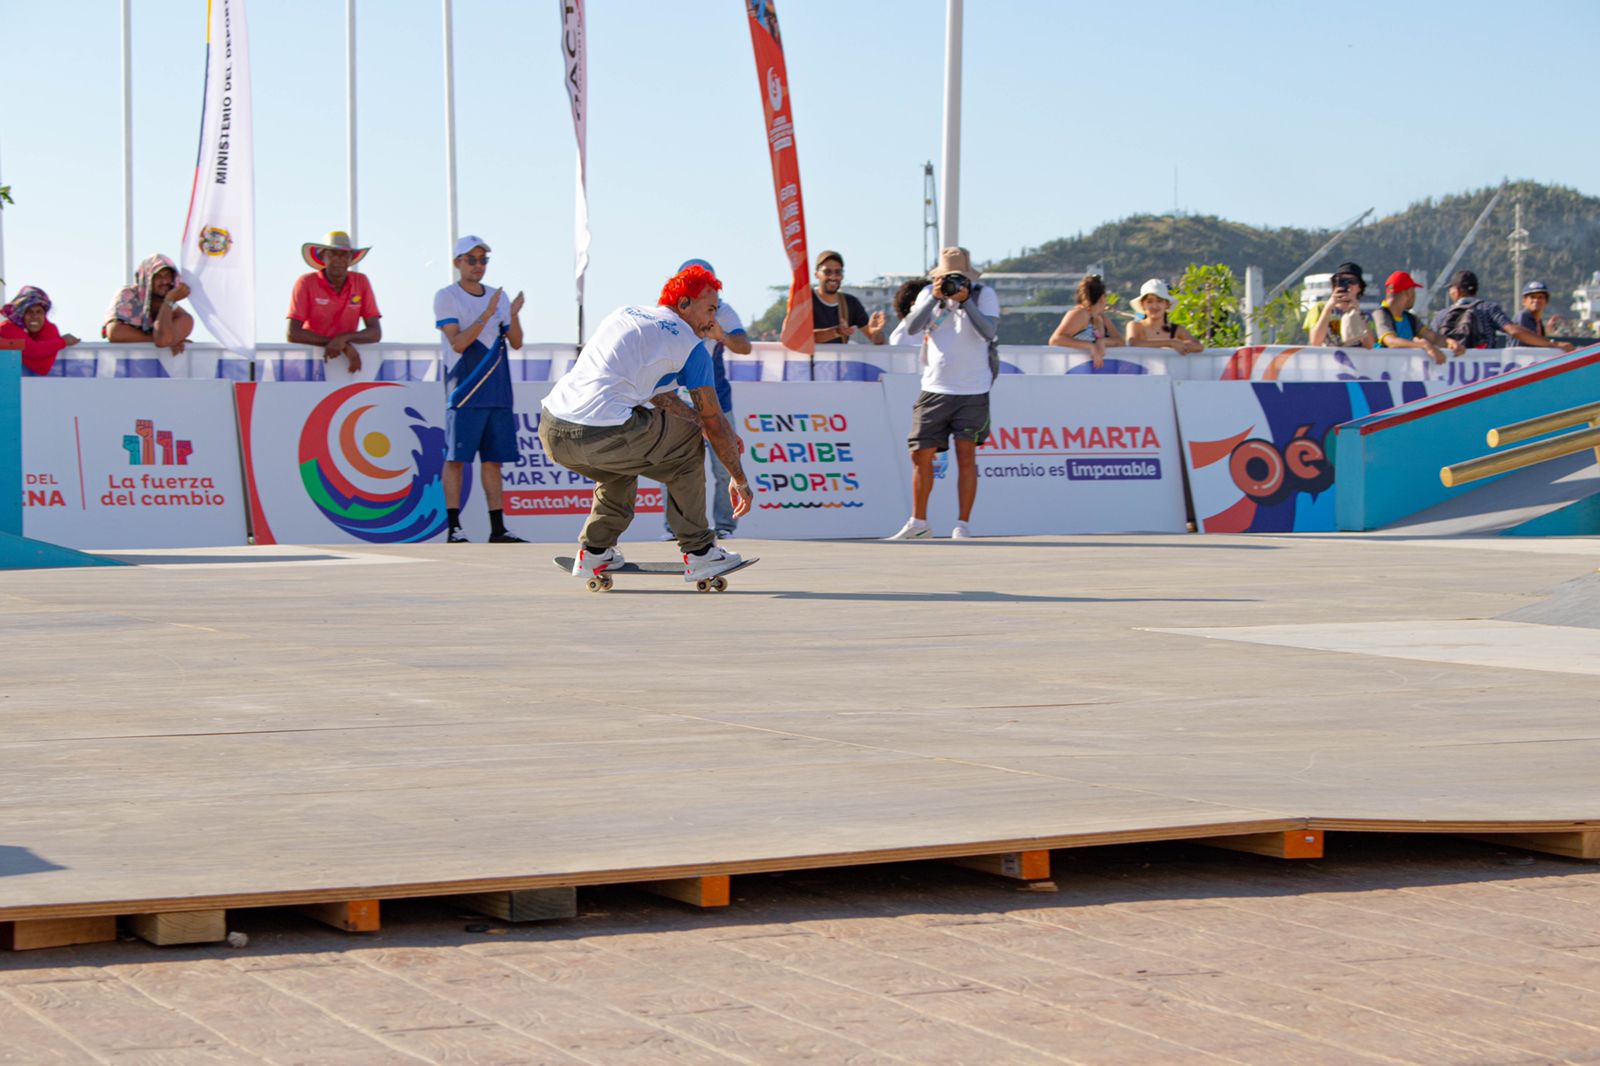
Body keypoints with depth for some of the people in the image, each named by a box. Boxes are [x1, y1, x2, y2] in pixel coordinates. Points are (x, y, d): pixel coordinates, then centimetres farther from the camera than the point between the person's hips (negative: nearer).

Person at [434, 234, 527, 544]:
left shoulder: (498, 296, 14)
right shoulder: (446, 297, -2)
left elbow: (516, 343, 10)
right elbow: (458, 342, -13)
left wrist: (513, 315, -8)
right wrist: (487, 314, -21)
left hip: (498, 391, 5)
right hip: (464, 391, -5)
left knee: (493, 460, 6)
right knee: (456, 459, -6)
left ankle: (498, 529, 8)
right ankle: (454, 528, -4)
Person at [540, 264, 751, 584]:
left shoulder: (623, 315, 26)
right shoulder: (690, 344, 6)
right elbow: (715, 422, 10)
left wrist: (700, 422, 36)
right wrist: (740, 480, 22)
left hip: (551, 434, 7)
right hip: (603, 436, -7)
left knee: (622, 461, 36)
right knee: (687, 440, 17)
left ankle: (593, 552, 28)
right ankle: (698, 553, 17)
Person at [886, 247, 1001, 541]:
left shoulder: (984, 294, 0)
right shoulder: (929, 294, 6)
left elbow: (989, 332, -15)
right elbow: (912, 327, -9)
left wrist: (965, 301, -22)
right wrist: (934, 298, -19)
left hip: (972, 390, -3)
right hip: (934, 388, 3)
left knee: (966, 454, -7)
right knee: (921, 454, 4)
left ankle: (962, 525, -1)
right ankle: (918, 523, 16)